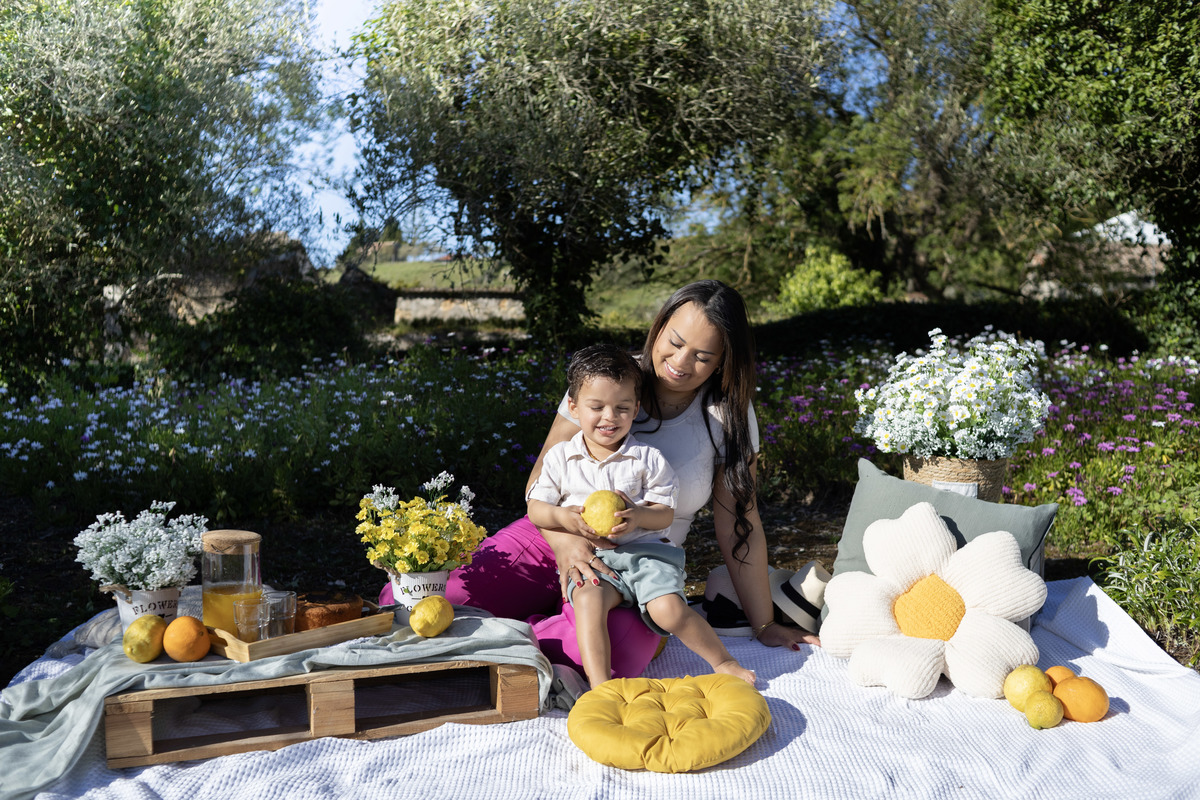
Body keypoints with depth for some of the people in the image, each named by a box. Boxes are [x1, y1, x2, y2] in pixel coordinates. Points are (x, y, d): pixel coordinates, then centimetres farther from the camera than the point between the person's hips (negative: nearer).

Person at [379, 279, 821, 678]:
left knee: (619, 648, -40)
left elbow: (739, 523, 3)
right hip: (554, 540, 1)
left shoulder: (728, 414, -2)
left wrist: (764, 626, 3)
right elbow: (541, 481, -3)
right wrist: (565, 543, -24)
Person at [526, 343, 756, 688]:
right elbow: (535, 507, 8)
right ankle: (600, 687, -32)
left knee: (668, 609, -23)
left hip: (646, 552, 0)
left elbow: (665, 514, 2)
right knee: (587, 600, -32)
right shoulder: (560, 458, 9)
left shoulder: (647, 459, 5)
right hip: (592, 559, 1)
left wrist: (638, 516, -20)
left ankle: (724, 662, 0)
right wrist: (561, 516, -14)